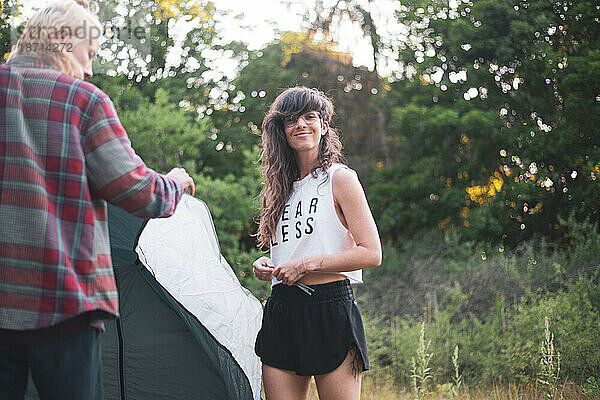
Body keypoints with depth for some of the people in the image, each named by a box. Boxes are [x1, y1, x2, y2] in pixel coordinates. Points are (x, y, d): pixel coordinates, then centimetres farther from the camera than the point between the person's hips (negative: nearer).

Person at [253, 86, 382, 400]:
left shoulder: (339, 179, -2)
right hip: (281, 313, 6)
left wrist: (307, 264, -12)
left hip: (331, 310, -6)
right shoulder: (283, 187, 18)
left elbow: (371, 253, -9)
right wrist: (265, 266, 5)